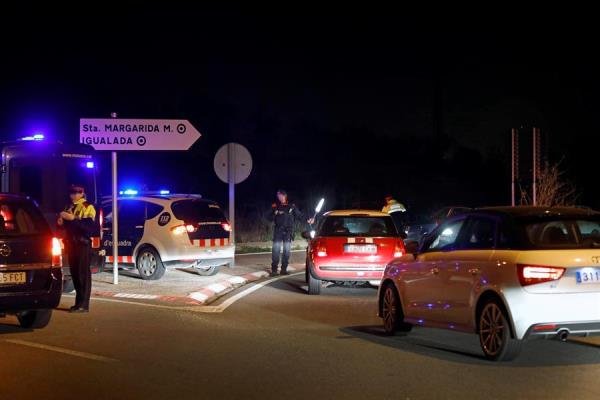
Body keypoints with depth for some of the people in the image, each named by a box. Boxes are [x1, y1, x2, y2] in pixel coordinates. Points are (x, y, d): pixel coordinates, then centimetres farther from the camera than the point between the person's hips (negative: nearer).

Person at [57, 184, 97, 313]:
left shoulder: (87, 207, -7)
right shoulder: (69, 207, 18)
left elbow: (90, 227, -20)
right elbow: (65, 225, 30)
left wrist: (72, 218, -24)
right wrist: (61, 222, 6)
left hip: (82, 244, -8)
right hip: (71, 243, 8)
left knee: (83, 274, -8)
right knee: (74, 274, 9)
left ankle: (83, 304, -9)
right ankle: (79, 302, 16)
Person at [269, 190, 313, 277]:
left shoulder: (291, 206, 7)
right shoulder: (275, 206, 8)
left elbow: (299, 215, 6)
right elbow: (271, 218, 8)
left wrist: (307, 219, -8)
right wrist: (275, 214, -12)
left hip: (288, 231, 1)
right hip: (278, 231, -1)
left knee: (286, 250, 3)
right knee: (276, 250, -9)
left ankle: (284, 269, 9)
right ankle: (274, 269, -9)